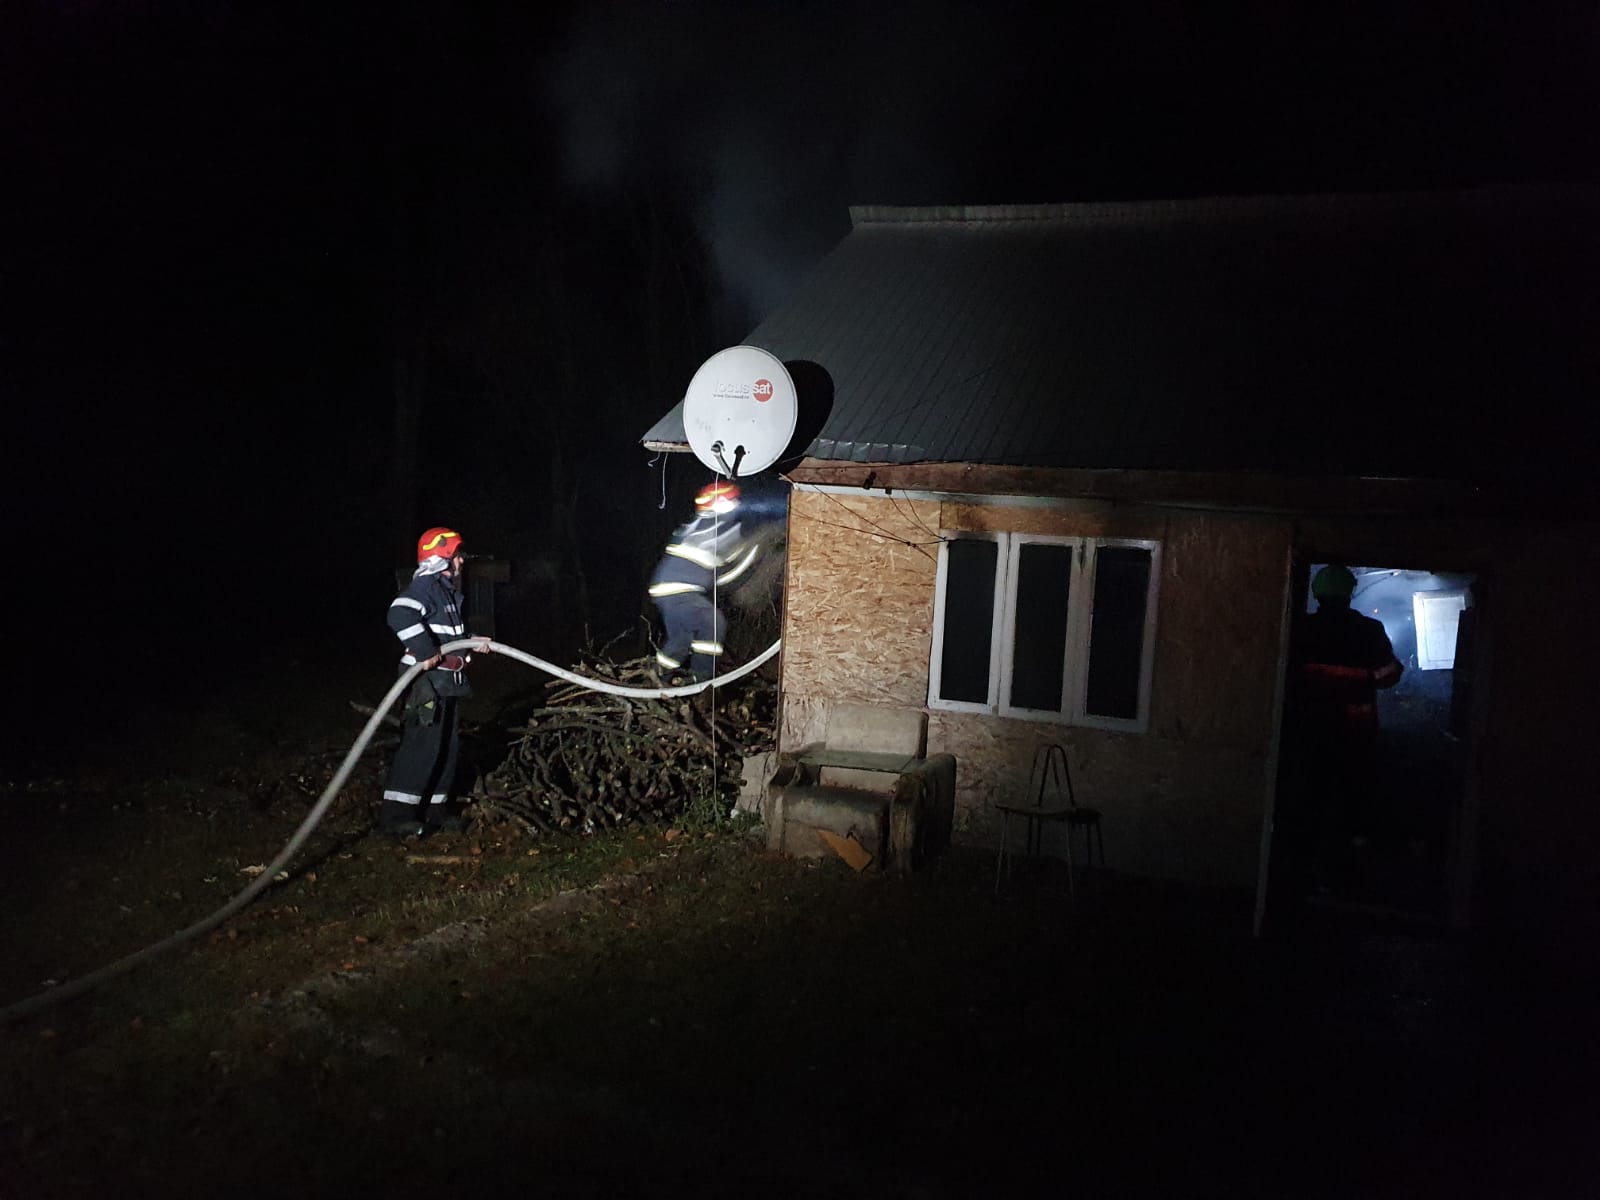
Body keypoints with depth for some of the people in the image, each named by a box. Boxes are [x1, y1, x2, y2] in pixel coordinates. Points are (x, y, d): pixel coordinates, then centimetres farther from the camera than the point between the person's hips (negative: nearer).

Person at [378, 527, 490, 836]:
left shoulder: (447, 590, 17)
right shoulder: (424, 586, -16)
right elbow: (400, 615, -34)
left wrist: (472, 641, 14)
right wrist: (426, 653, -31)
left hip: (446, 682, 11)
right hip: (427, 681, -11)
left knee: (447, 746, 13)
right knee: (423, 744, -12)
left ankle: (434, 810, 22)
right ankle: (396, 813, -6)